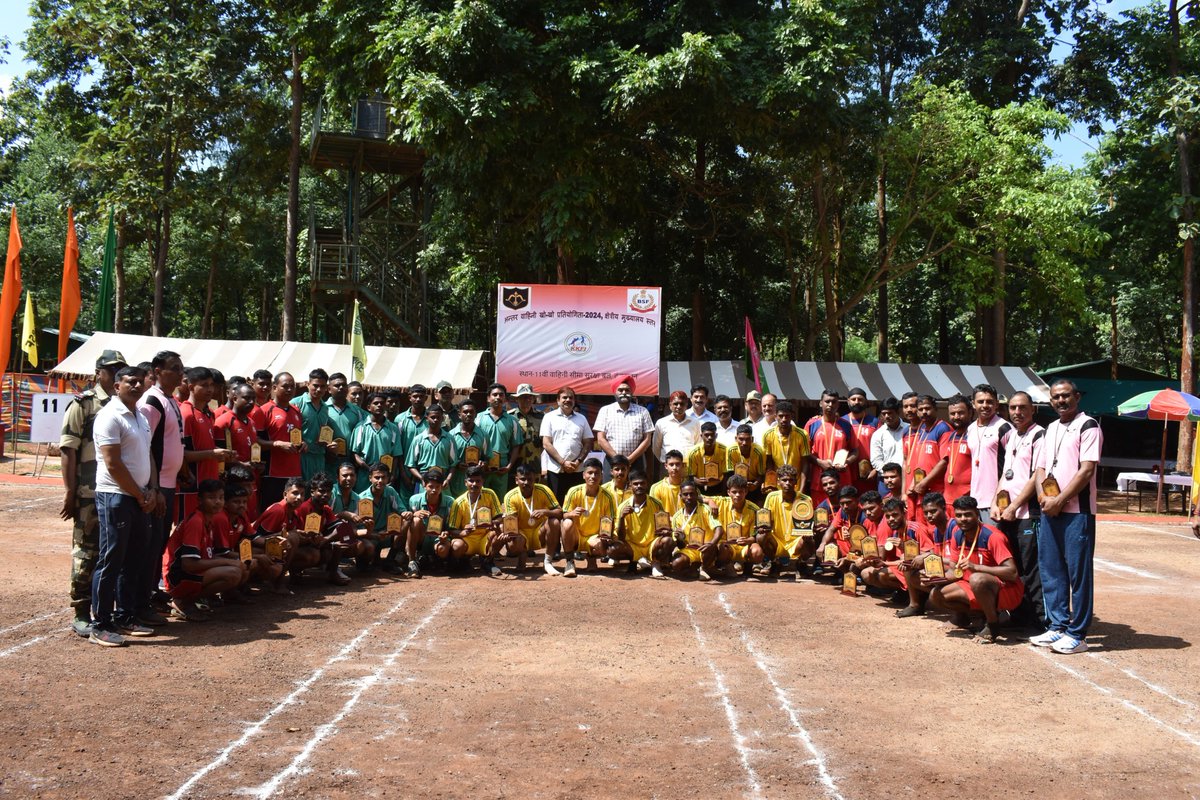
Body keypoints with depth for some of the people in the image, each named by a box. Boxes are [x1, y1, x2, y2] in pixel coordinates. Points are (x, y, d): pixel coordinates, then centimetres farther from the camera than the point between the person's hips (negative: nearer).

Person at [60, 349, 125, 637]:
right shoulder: (83, 404, -3)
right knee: (86, 553, 1)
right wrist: (70, 493, -12)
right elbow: (68, 450, -7)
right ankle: (82, 615, 9)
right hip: (90, 494, -5)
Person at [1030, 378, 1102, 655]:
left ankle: (1077, 634, 4)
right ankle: (1057, 626, 20)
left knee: (1078, 572, -2)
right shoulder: (1051, 428, 17)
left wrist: (1059, 500, -14)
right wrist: (1043, 496, -2)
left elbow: (1087, 470, -14)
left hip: (1077, 511, -7)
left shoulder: (1088, 426, -6)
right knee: (1050, 570, 10)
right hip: (1049, 510, 7)